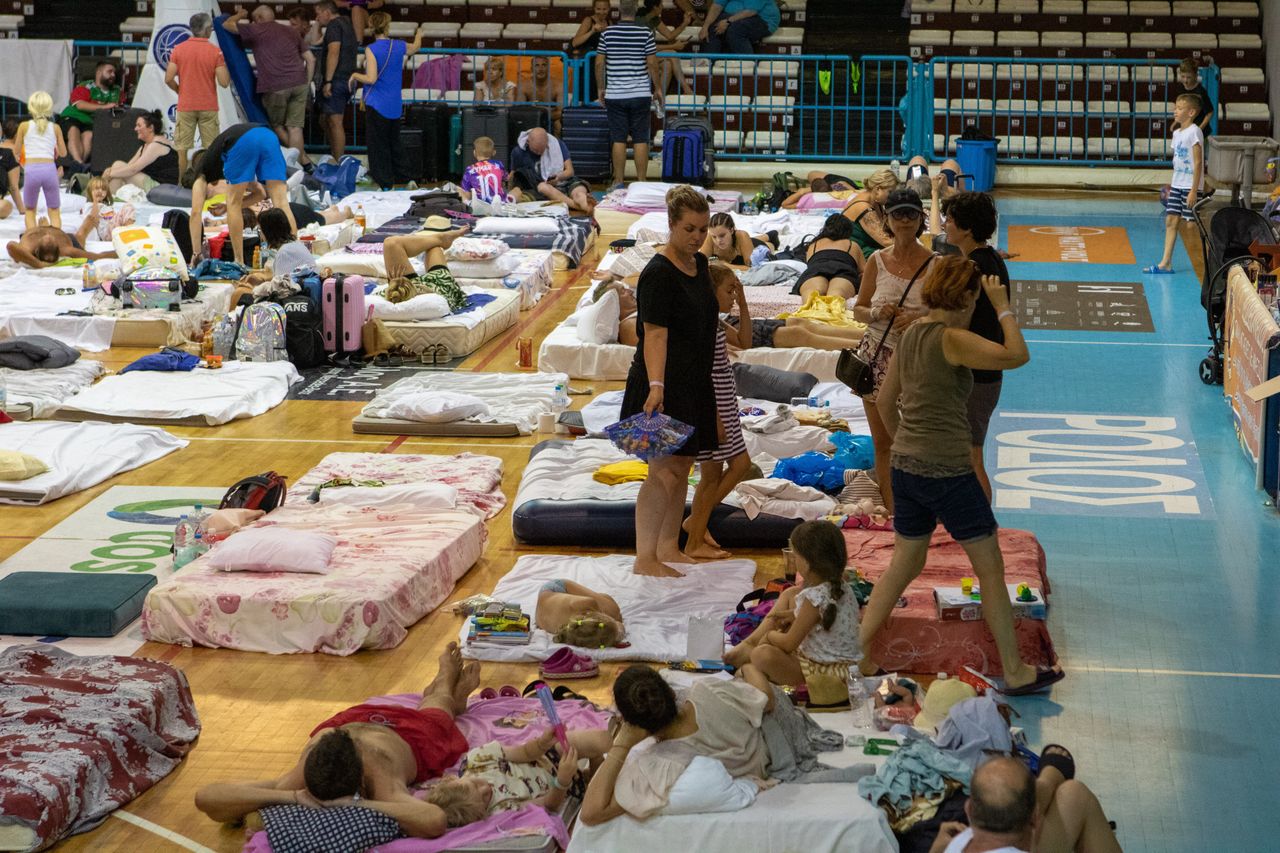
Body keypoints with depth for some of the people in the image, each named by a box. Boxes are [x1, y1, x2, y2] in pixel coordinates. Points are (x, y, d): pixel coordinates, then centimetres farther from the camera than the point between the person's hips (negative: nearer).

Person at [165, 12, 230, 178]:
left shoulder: (178, 49, -2)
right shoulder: (215, 51, -8)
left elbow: (169, 79, -5)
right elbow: (224, 82, -11)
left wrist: (180, 91, 13)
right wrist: (226, 67, 8)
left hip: (185, 106, 1)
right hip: (208, 107, -1)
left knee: (183, 149, 7)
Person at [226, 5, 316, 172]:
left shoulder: (257, 30, 6)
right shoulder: (291, 32, 19)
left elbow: (227, 24, 13)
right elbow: (310, 59, 17)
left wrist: (240, 15, 31)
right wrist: (307, 83, 22)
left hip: (275, 87, -4)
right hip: (299, 83, 4)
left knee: (276, 125, 14)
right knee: (294, 127, 6)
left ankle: (303, 159, 12)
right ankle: (299, 162, 3)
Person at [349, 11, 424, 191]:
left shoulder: (372, 50, -14)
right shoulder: (399, 46, 2)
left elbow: (371, 79, -18)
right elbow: (415, 47, 26)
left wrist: (355, 75, 1)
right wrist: (419, 35, 47)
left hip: (377, 104, -6)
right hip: (395, 105, 6)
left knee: (378, 144, 0)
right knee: (394, 141, 18)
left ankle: (384, 182, 1)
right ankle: (400, 176, 25)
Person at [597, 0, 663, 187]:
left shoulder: (607, 33, -1)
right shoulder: (646, 33, -5)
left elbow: (599, 63, 1)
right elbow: (652, 63, -4)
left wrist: (601, 88, 14)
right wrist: (657, 89, 7)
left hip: (615, 94, 1)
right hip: (640, 94, -1)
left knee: (618, 140, 4)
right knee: (641, 140, 3)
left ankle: (618, 182, 6)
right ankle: (641, 182, 4)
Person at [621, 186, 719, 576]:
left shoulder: (700, 264, 10)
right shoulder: (658, 273, -17)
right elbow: (654, 334, -24)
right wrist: (656, 386, -33)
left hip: (695, 383, 9)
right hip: (664, 385, -9)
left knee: (682, 467, 13)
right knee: (663, 471, -9)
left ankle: (668, 547, 23)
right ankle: (645, 557, -5)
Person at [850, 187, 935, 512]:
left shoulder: (934, 264, -4)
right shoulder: (877, 261, 3)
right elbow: (858, 311, 10)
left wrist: (919, 319, -18)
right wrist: (877, 313, -12)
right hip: (877, 355, 3)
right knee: (882, 442, 8)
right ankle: (891, 513, 19)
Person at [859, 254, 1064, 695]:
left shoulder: (910, 335, 8)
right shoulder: (951, 339, -17)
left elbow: (885, 401, 17)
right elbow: (1016, 355, -25)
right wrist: (1003, 306, -13)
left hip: (906, 467, 8)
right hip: (947, 472, -8)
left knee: (905, 563, 20)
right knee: (990, 567, 5)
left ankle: (858, 654, 18)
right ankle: (1016, 672, 13)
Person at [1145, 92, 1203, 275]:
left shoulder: (1194, 132, -12)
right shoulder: (1177, 133, 13)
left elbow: (1198, 162, -16)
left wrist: (1194, 190, -19)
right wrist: (1170, 187, 18)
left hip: (1190, 186, -8)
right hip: (1177, 185, 8)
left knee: (1191, 223, -4)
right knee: (1171, 220, 2)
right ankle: (1165, 263, 1)